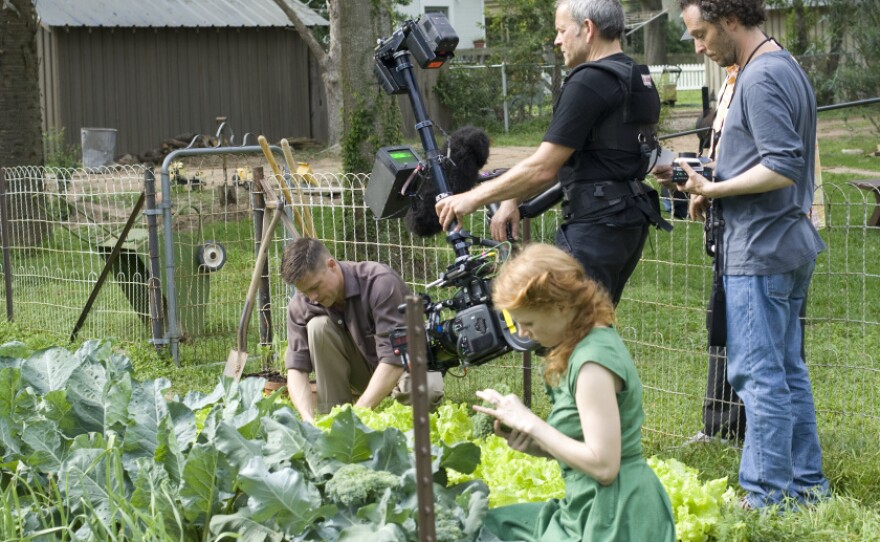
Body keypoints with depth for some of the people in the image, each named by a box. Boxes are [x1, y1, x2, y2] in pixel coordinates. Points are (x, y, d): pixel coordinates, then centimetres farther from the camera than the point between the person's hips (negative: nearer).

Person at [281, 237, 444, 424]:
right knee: (318, 326, -24)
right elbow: (296, 367, -18)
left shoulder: (380, 282, -30)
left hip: (403, 364, -3)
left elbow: (394, 359, -34)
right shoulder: (300, 305, -16)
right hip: (363, 368, 4)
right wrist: (308, 419, -37)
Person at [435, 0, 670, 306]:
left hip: (597, 225, -10)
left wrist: (473, 198, -9)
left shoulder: (589, 83, -15)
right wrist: (513, 199, 10)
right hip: (629, 220, 10)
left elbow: (542, 168, -17)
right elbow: (564, 161, 16)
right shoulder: (637, 78, 16)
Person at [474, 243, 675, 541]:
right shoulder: (587, 342, 7)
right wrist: (529, 441, -3)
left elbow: (602, 465, -25)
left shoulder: (594, 359, -22)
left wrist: (529, 422, -18)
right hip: (592, 508, 10)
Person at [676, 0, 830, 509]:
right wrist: (713, 189, 11)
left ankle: (769, 495, -2)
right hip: (792, 243, 10)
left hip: (760, 251, -10)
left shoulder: (761, 79, -16)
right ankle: (807, 483, 21)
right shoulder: (788, 68, 15)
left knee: (759, 375, -6)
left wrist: (713, 189, -15)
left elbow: (782, 168, -23)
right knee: (788, 371, 15)